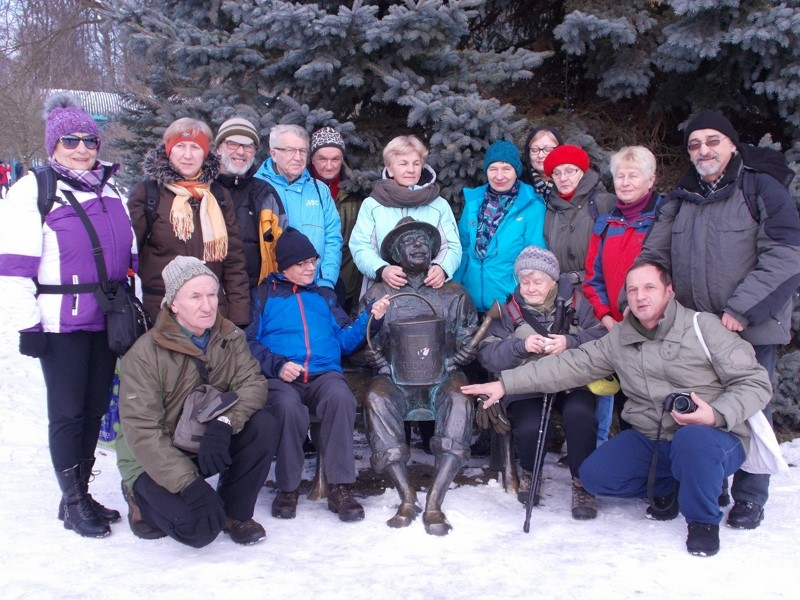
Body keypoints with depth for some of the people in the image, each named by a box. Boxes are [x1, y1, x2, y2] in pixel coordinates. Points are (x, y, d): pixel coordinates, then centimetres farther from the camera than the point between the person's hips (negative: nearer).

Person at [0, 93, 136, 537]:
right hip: (62, 322, -6)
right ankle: (73, 503, 12)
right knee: (68, 411, 0)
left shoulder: (110, 191, 15)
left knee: (96, 408, 11)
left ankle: (83, 492, 24)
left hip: (108, 320, 6)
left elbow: (131, 255, 21)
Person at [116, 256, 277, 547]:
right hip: (155, 460, -4)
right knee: (200, 528, -26)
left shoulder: (229, 337, -4)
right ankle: (142, 497, 6)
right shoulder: (145, 354, -20)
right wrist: (189, 484, -34)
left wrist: (224, 423, -36)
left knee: (263, 426, -22)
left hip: (210, 444, 5)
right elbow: (141, 432, -25)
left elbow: (253, 383, -15)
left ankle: (235, 512, -3)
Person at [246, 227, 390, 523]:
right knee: (288, 407, -37)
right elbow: (250, 341, 4)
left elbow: (344, 340, 16)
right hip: (281, 377, -2)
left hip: (325, 373, 2)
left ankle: (340, 488, -28)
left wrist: (370, 317, 1)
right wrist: (276, 365, -13)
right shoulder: (264, 294, 18)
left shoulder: (323, 297, 28)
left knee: (340, 396, -34)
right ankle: (288, 488, -16)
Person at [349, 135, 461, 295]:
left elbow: (453, 246, 6)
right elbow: (360, 247, 0)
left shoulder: (440, 205, 11)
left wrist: (442, 268, -16)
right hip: (382, 291, -1)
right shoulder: (371, 205, 7)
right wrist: (381, 269, -19)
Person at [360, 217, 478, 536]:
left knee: (459, 399, -34)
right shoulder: (378, 294, 12)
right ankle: (406, 495, -30)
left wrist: (448, 363, -9)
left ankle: (434, 501, -35)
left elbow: (469, 343, 9)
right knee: (376, 398, -34)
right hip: (395, 379, 0)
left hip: (442, 378, 0)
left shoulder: (454, 294, 14)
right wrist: (384, 364, -10)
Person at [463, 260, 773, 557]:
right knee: (594, 475, -10)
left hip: (712, 437, -5)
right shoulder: (619, 339, 5)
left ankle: (704, 520, -8)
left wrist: (717, 414, -29)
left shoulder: (702, 327, -9)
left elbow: (755, 382, -10)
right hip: (650, 442, 5)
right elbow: (570, 366, 0)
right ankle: (668, 486, 15)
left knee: (692, 439, -37)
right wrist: (505, 384, -7)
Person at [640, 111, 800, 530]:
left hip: (751, 328, -4)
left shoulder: (762, 188, -5)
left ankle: (749, 499, 16)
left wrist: (742, 308, -18)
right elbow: (655, 255, 13)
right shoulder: (681, 199, 13)